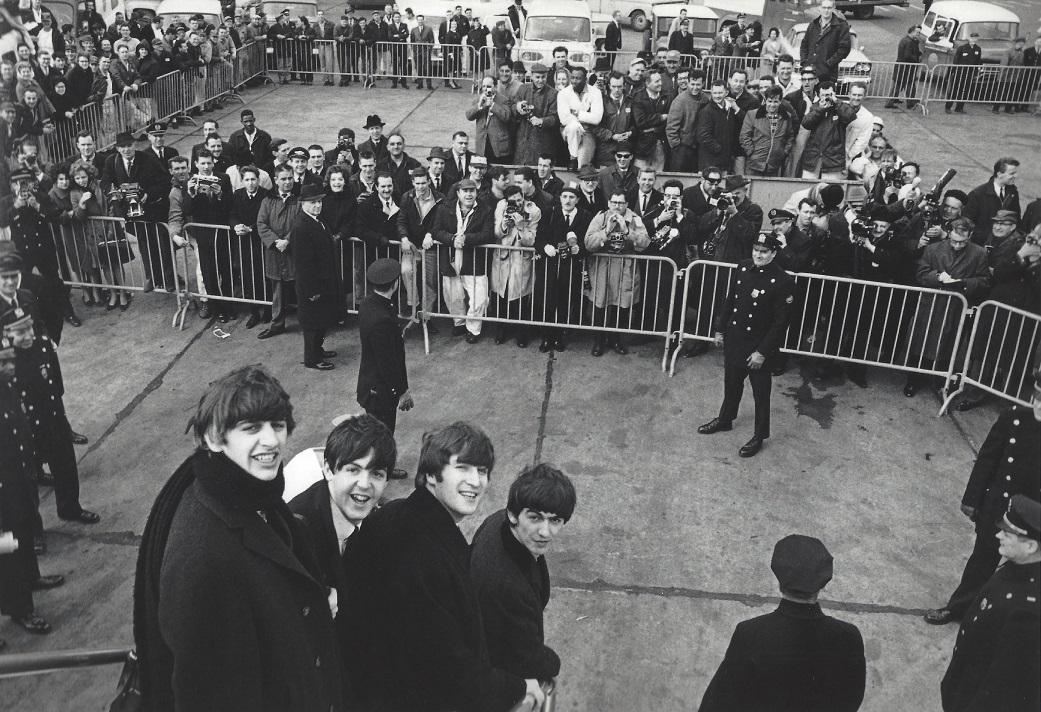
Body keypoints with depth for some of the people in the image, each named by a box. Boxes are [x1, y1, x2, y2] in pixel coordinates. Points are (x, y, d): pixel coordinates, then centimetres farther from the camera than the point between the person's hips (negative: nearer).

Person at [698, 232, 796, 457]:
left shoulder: (783, 281, -20)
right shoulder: (743, 268, -3)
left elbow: (781, 322, -18)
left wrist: (762, 352, -17)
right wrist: (720, 329, 10)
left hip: (759, 346, -6)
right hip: (733, 339, 6)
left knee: (760, 392, 10)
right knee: (731, 383, 24)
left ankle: (759, 436, 25)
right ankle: (725, 419, 45)